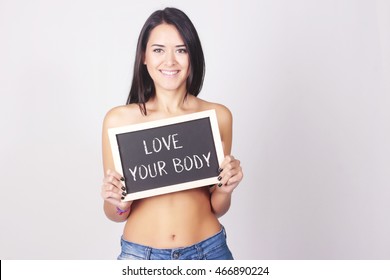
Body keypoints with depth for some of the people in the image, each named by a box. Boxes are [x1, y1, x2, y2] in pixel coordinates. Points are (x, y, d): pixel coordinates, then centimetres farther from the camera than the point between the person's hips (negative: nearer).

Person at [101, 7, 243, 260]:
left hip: (209, 250, 1)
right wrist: (118, 203, -19)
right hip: (141, 253, -1)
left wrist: (225, 190, -15)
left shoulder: (218, 115, -5)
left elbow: (216, 209, 3)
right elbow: (115, 214, 0)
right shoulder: (119, 119, -8)